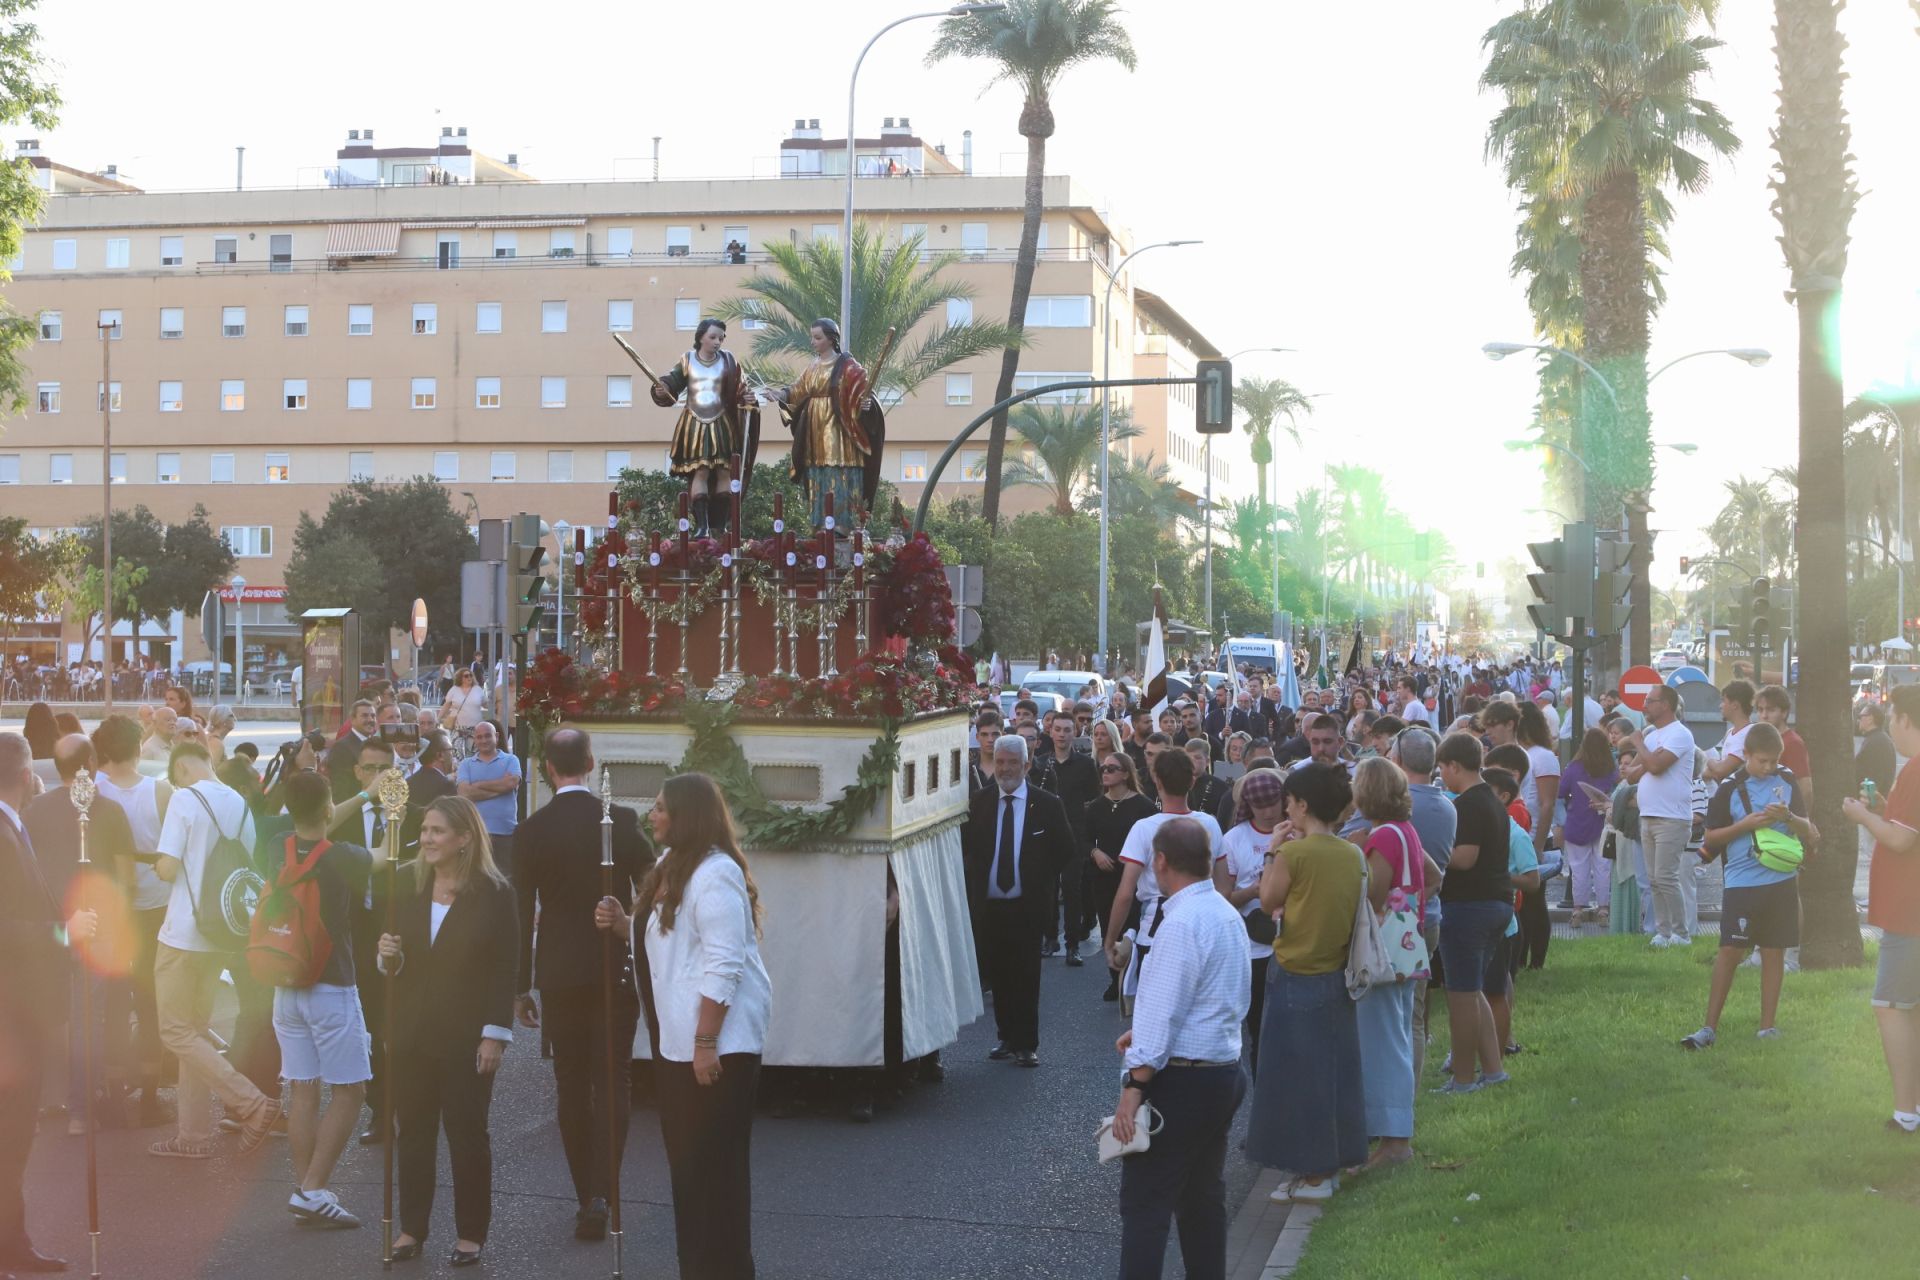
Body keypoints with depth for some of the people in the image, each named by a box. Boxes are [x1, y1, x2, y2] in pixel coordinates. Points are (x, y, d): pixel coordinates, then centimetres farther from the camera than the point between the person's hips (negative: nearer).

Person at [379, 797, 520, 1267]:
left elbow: (504, 971, -9)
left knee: (467, 1131, 5)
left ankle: (471, 1233, 14)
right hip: (411, 1029, 4)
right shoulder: (405, 884, 3)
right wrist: (389, 957, -11)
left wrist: (495, 1035, -12)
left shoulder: (494, 892, -9)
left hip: (466, 1034, -4)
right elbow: (393, 958, 12)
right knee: (413, 1129, 8)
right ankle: (412, 1227, 17)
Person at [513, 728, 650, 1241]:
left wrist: (522, 986, 7)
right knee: (612, 1083, 3)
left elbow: (521, 911, 0)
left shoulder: (533, 828, -3)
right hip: (614, 969, -1)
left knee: (571, 1087, 10)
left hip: (558, 974, 1)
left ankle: (586, 1195, 13)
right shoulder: (622, 820, -7)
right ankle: (600, 1194, -9)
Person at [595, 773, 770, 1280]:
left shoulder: (715, 874, -19)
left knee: (716, 1162, -3)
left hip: (718, 1041, -10)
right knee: (686, 1158, 15)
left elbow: (723, 966, -23)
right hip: (677, 1038, 10)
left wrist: (706, 1043, -25)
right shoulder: (673, 866, 13)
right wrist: (622, 924, 4)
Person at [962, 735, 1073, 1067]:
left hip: (1027, 905, -3)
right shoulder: (979, 804, 3)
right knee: (996, 974, 9)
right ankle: (1007, 1037, 21)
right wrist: (977, 883, -1)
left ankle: (1026, 1044, 7)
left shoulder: (1047, 804, -2)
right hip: (988, 903, 3)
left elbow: (1065, 848, 4)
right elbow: (966, 847, 10)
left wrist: (1040, 880, -2)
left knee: (1025, 976, -1)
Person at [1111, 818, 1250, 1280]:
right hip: (1225, 1069, 9)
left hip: (1182, 1081, -9)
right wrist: (1145, 1033, 18)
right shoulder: (1227, 914, 10)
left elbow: (1162, 1011, -22)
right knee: (1204, 1198, 17)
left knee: (1145, 1205, -6)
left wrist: (1133, 1088, -20)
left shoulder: (1182, 923, -19)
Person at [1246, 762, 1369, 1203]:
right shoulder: (1353, 855, 1)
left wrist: (1276, 852, 3)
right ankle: (1332, 1163, 24)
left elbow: (1268, 900, -5)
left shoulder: (1293, 853, -18)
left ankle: (1313, 1173, 7)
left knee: (1298, 1075, 3)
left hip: (1296, 979, -7)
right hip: (1338, 976, 7)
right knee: (1334, 1071, 16)